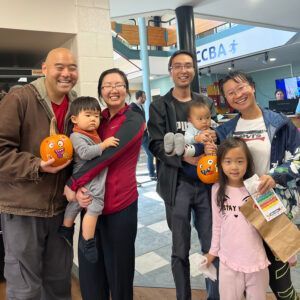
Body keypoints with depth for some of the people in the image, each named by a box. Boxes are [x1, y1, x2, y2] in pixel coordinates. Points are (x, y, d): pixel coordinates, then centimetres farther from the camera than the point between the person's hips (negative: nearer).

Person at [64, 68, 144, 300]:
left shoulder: (134, 121, -8)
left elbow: (105, 156, -19)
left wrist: (72, 184, -16)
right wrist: (78, 190, -15)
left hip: (120, 205, -5)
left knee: (118, 269, 11)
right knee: (89, 271, 14)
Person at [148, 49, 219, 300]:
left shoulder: (206, 102, 11)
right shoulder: (159, 106, 3)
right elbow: (156, 145, -5)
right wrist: (183, 156, -22)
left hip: (206, 182, 2)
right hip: (177, 184, -2)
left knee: (212, 247, 9)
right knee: (180, 250, 10)